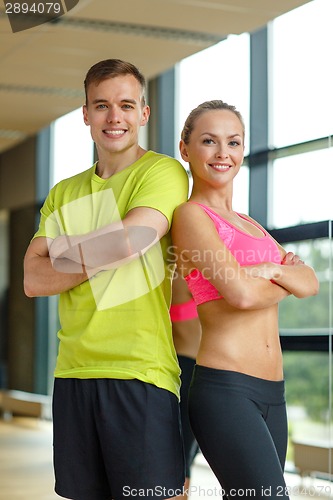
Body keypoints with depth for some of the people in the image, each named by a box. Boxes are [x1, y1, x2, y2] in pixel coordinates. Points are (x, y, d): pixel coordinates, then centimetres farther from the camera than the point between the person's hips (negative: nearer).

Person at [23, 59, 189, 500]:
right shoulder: (63, 194, 17)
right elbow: (33, 280, 5)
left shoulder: (163, 171, 0)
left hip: (139, 373, -6)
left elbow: (127, 240, -17)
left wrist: (64, 247, 0)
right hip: (74, 373, 6)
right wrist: (101, 255, -8)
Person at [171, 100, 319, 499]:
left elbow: (311, 283, 10)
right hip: (224, 389, -8)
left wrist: (271, 269, -10)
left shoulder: (248, 224, 21)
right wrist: (288, 282, 3)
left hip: (271, 392, 8)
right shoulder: (191, 215, -5)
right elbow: (240, 293, -17)